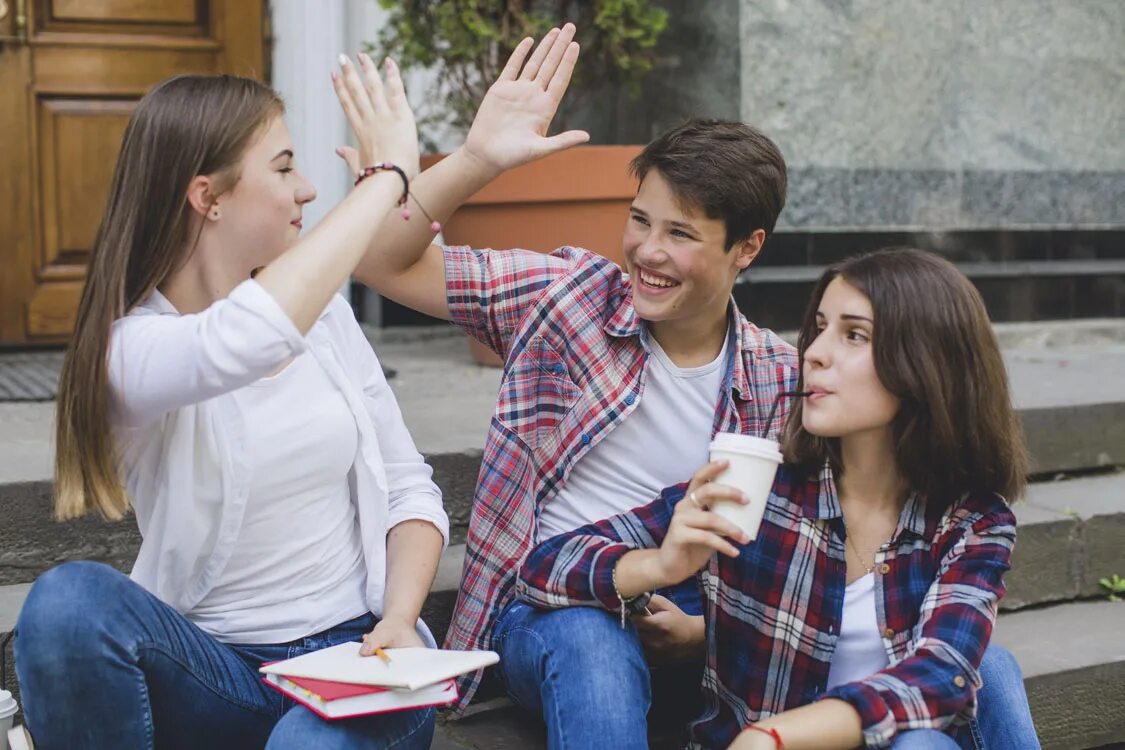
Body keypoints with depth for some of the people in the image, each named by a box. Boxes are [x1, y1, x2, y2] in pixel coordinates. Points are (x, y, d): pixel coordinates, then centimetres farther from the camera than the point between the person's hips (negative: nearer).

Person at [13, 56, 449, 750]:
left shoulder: (324, 314, 5)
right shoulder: (130, 348, -11)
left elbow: (410, 487, 7)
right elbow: (247, 342, -35)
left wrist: (401, 617, -12)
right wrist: (387, 175, -26)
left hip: (354, 649, 1)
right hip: (208, 666, -1)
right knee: (69, 599, -31)